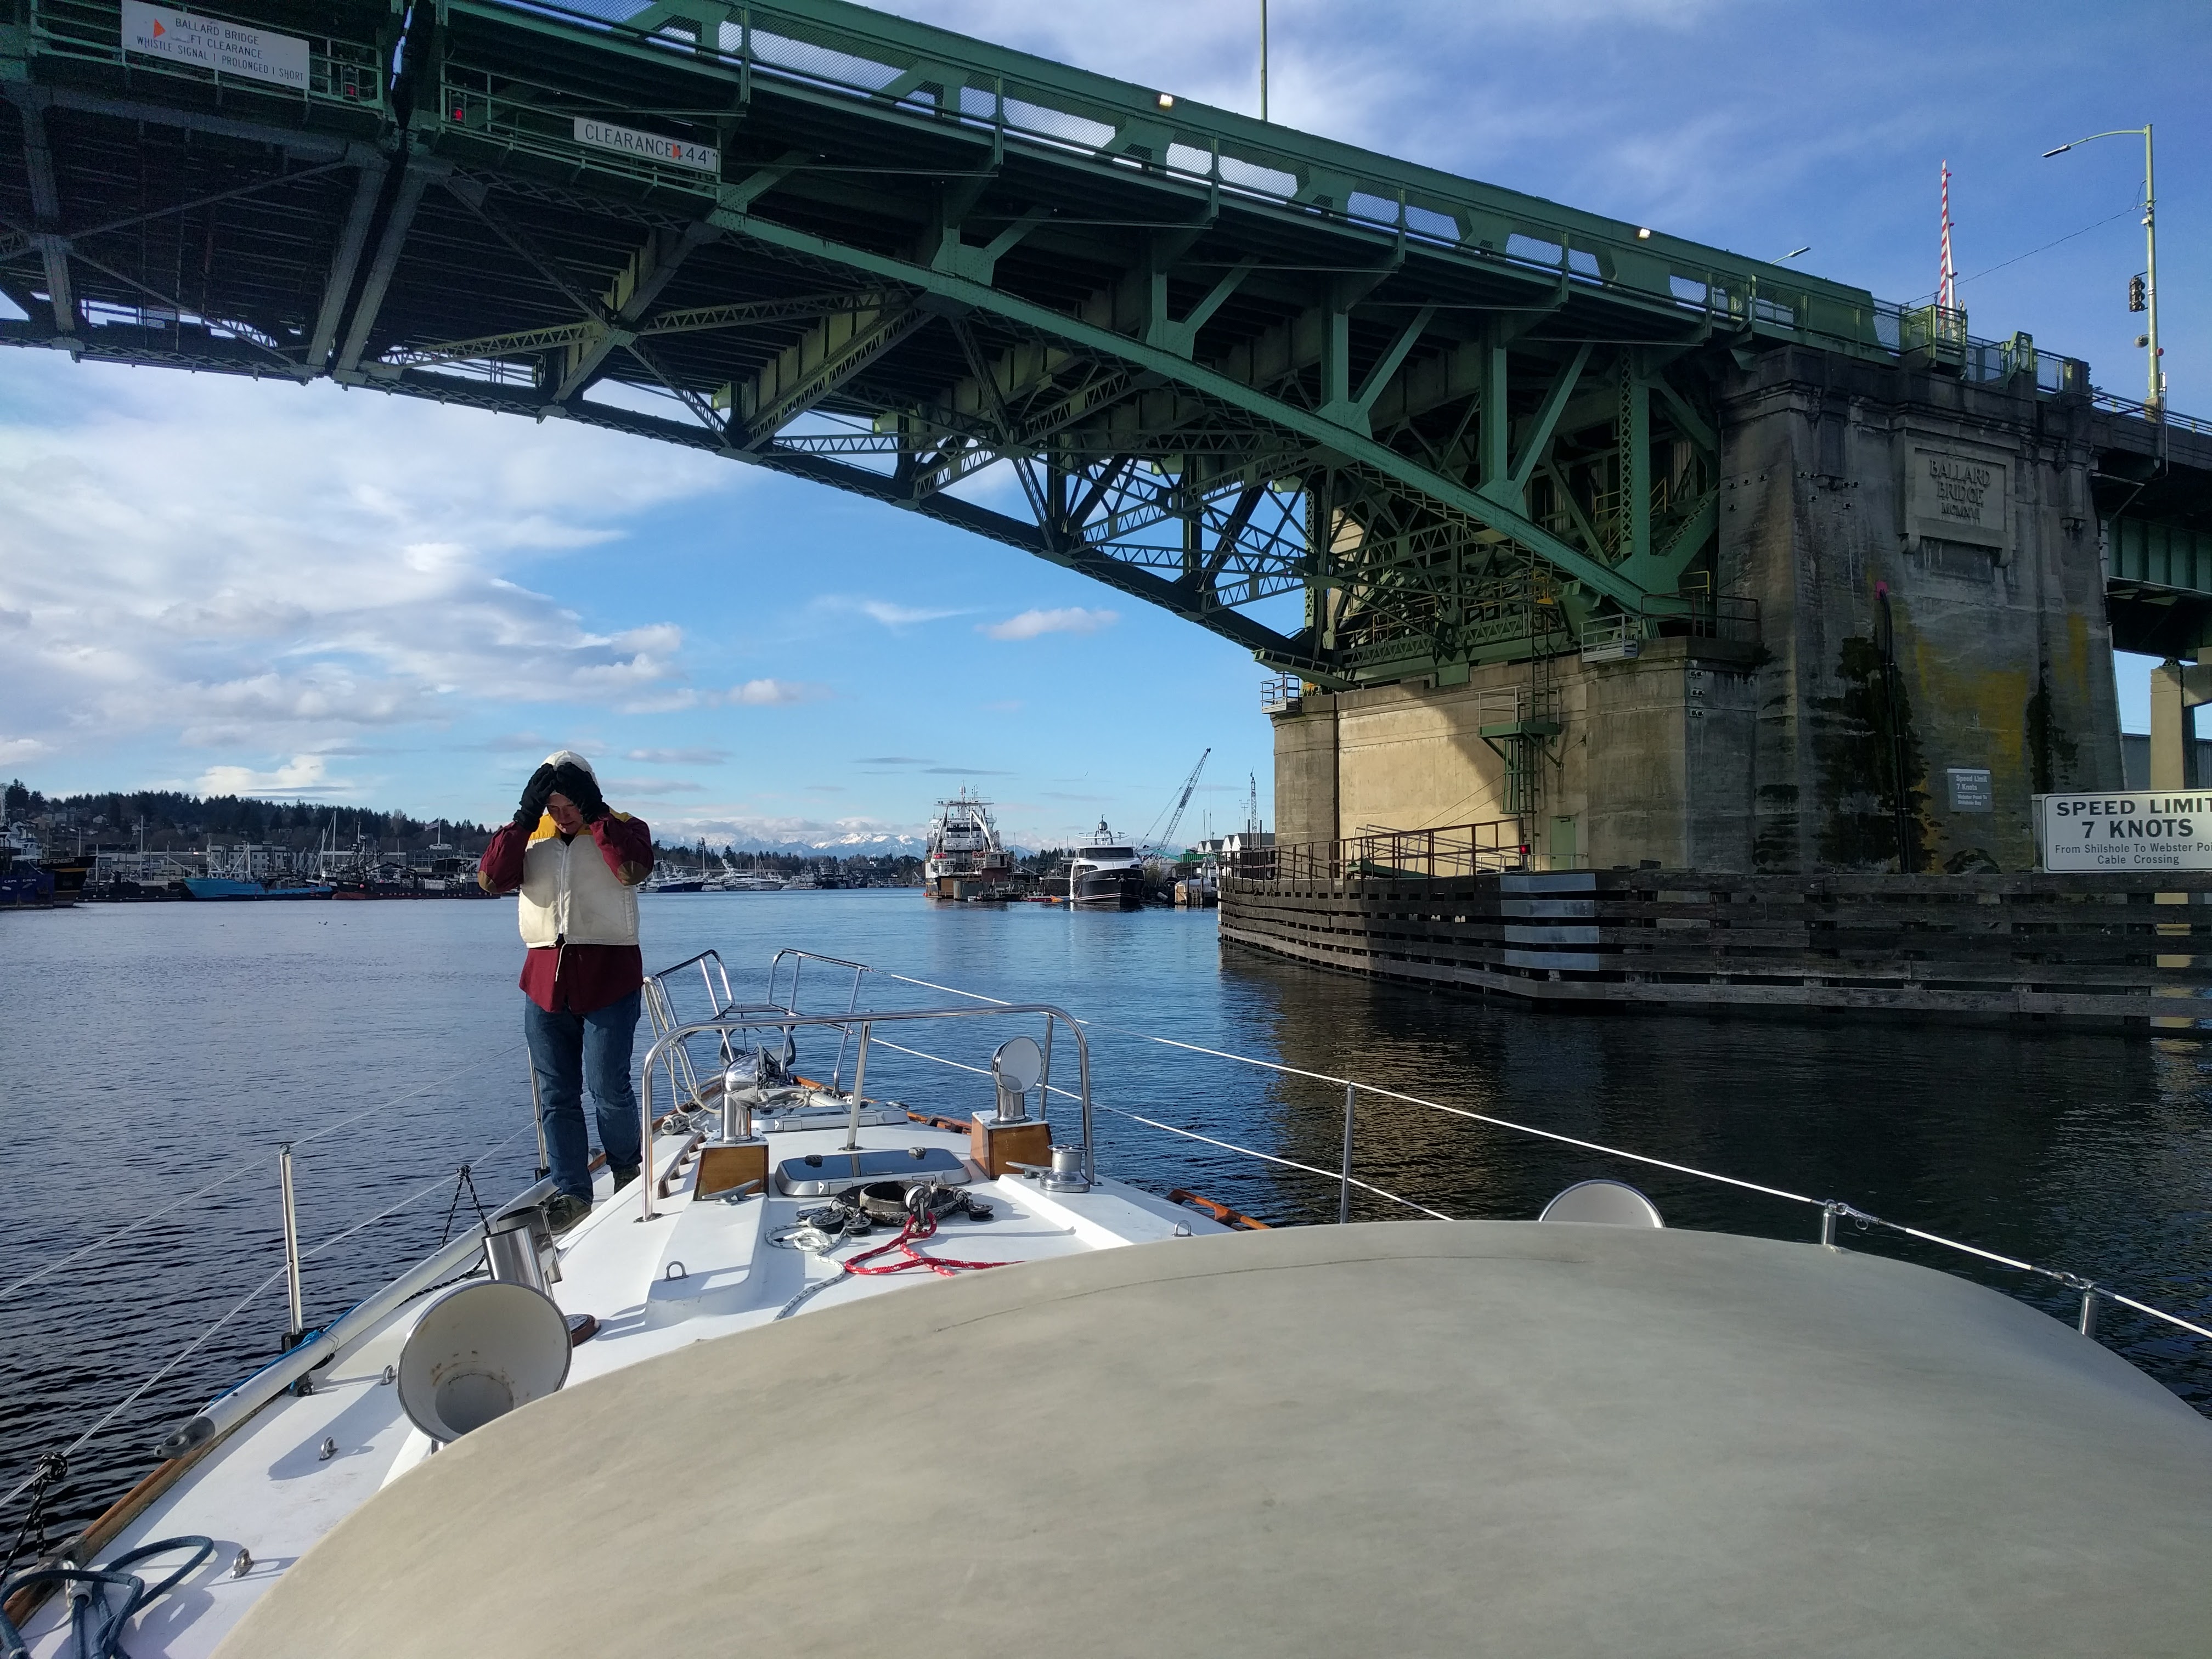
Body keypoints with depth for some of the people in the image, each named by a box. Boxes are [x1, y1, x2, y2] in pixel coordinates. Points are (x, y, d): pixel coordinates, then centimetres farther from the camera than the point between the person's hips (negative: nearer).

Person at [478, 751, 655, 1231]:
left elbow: (634, 869, -19)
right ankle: (571, 1194, 12)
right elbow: (491, 879, -3)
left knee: (607, 1086, -7)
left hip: (608, 976, -4)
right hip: (545, 977, 4)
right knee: (556, 1096, 5)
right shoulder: (530, 835, 12)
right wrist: (525, 819, -9)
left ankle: (628, 1169, 19)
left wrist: (595, 814, -16)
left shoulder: (623, 829, 2)